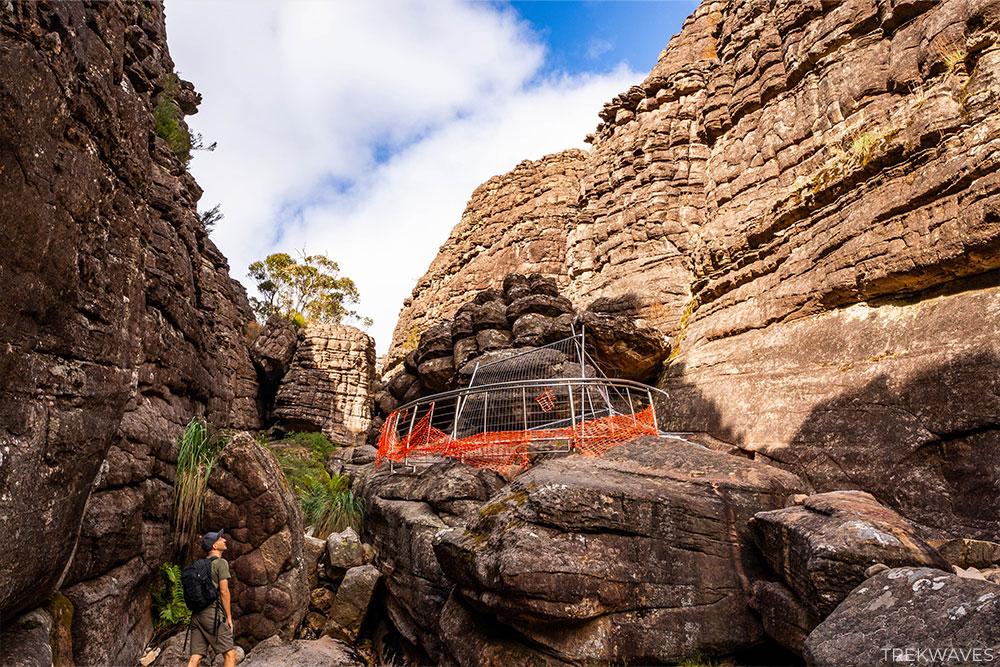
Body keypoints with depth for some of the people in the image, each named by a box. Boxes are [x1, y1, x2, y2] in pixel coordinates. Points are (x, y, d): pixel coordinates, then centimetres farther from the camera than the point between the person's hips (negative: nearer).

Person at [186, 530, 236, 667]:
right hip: (213, 613, -8)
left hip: (196, 614, 8)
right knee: (230, 654, -2)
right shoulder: (221, 563, -6)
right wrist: (229, 617, -6)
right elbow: (224, 591, -11)